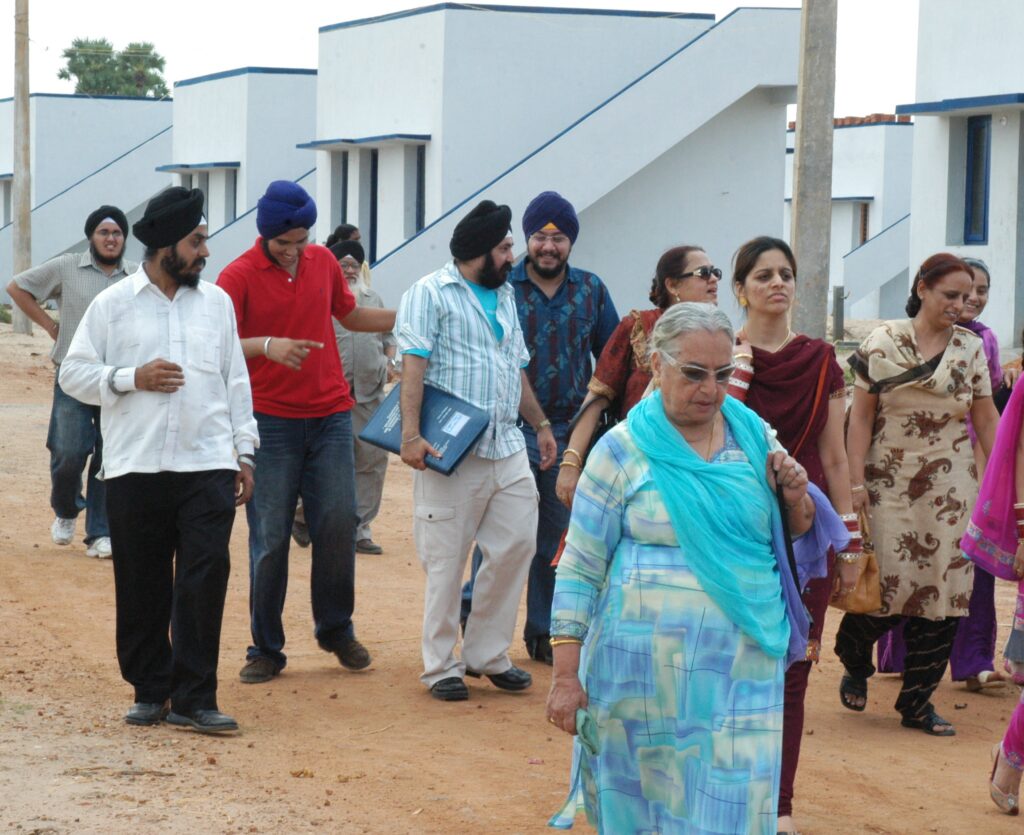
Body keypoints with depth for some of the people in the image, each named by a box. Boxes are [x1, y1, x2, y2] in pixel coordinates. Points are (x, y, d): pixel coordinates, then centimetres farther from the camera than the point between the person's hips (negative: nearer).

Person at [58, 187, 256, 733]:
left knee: (205, 579, -8)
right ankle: (149, 692, 19)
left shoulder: (216, 302, 12)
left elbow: (236, 380, 14)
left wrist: (244, 451, 10)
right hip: (135, 468, -1)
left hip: (208, 466, 1)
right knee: (141, 587, 5)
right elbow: (73, 374, 5)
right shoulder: (113, 305, 4)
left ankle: (194, 698, -2)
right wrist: (131, 377, -10)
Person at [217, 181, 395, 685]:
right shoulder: (239, 276, -6)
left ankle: (336, 629, 21)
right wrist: (267, 346, -32)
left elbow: (350, 315, 25)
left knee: (338, 525, 2)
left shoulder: (323, 262, 9)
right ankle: (266, 649, 8)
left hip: (330, 415, 4)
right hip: (271, 420, -4)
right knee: (270, 538, -1)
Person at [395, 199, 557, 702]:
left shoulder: (505, 298, 20)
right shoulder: (431, 294, -4)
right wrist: (411, 435, -23)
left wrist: (540, 424, 25)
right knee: (446, 561, -1)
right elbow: (413, 365, -14)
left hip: (507, 449, 7)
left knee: (516, 546, 3)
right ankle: (440, 666, 9)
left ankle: (487, 654, 16)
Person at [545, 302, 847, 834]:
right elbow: (579, 571, -3)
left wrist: (795, 497, -4)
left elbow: (800, 538, 19)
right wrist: (566, 675, -7)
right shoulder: (623, 450, -3)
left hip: (743, 670, 3)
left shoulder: (754, 436, 8)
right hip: (645, 668, -3)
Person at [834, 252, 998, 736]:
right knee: (887, 586, -7)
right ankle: (855, 663, 24)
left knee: (943, 592, -1)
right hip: (890, 483, -3)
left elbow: (987, 421, 8)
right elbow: (861, 416, -1)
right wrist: (856, 481, -7)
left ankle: (917, 702, 10)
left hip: (950, 487, 3)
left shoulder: (971, 349, 6)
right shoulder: (883, 343, -2)